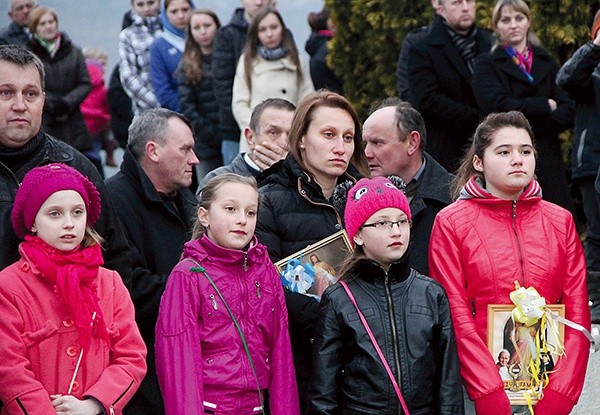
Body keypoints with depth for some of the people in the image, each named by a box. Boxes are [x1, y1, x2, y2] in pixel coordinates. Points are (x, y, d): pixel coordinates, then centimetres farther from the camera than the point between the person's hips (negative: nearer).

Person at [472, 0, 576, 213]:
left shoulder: (546, 63, 17)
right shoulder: (487, 66, 6)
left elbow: (568, 111, 6)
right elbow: (498, 107, -10)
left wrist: (535, 125, -10)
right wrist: (546, 105, -4)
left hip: (548, 162, 3)